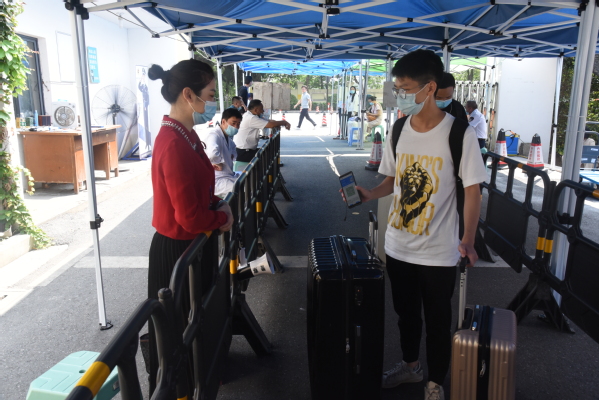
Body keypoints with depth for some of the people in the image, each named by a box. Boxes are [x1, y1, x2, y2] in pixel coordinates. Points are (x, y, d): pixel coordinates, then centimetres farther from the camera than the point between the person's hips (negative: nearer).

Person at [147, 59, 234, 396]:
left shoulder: (185, 134, 3)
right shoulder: (175, 144, -27)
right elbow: (190, 217, -26)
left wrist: (218, 204, 1)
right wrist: (223, 219, -9)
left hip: (190, 245, 9)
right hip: (177, 251, -9)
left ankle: (192, 377, 47)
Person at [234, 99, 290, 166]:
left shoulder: (249, 116, 11)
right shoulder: (251, 118, -20)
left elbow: (269, 121, 10)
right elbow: (271, 124, -22)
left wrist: (283, 123, -2)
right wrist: (284, 122, -5)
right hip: (242, 153, -10)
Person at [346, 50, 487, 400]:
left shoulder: (459, 133, -15)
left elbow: (472, 189, -11)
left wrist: (468, 240, -22)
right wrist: (371, 195, -8)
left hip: (438, 252, -5)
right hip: (398, 246, 5)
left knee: (437, 320, 13)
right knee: (406, 312, 22)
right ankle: (411, 365, 47)